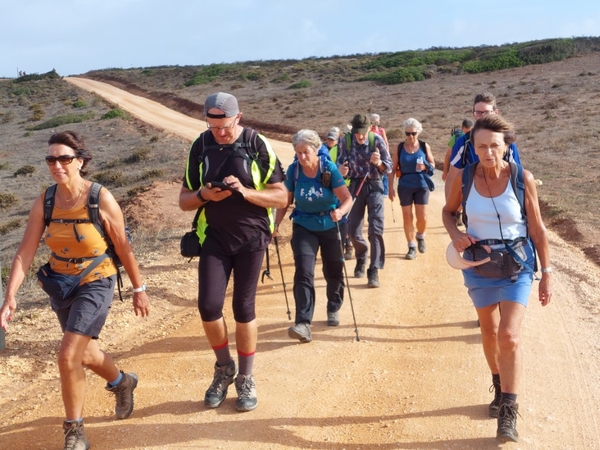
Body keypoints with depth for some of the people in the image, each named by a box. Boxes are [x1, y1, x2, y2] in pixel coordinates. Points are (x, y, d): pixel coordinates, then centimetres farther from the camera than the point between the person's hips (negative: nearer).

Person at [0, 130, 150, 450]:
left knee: (68, 356, -15)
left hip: (95, 284, -5)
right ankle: (123, 383, 53)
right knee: (86, 355, 20)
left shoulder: (101, 200, -18)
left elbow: (123, 248, -9)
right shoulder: (44, 202, -9)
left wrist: (139, 289, -2)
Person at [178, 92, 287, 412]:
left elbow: (281, 197, -6)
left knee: (243, 309, 3)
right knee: (208, 305, -8)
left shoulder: (258, 146, -7)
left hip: (251, 238, -2)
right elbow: (184, 200, 6)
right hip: (214, 237, 2)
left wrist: (245, 191, -22)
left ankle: (245, 379, 21)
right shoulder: (200, 147, 0)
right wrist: (203, 195, -17)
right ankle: (224, 368, 19)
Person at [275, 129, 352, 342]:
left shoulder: (329, 168, -16)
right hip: (304, 227, 1)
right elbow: (286, 200, 1)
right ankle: (303, 323, -19)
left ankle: (333, 310, 39)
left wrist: (340, 212, -40)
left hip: (329, 226, 0)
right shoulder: (293, 170, -10)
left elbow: (347, 198, -20)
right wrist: (276, 223, -8)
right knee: (303, 273, -14)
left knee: (333, 272, 12)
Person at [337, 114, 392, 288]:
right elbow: (340, 163, 1)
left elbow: (389, 167, -8)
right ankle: (361, 258, 36)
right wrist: (341, 169, -24)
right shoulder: (346, 141, -6)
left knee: (376, 229, -12)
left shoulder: (377, 140, -10)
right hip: (355, 185, 2)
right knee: (353, 231, 5)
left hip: (374, 185, -2)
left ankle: (374, 271, -7)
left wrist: (379, 163, -31)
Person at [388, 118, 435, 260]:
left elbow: (432, 164, 7)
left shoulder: (425, 146, -2)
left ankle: (420, 236, 32)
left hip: (422, 186, 0)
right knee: (407, 218, 4)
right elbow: (392, 169, 0)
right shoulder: (400, 148, -2)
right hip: (405, 187, 0)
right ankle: (412, 247, 15)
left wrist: (425, 167, -16)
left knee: (422, 218, 0)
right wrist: (391, 188, -4)